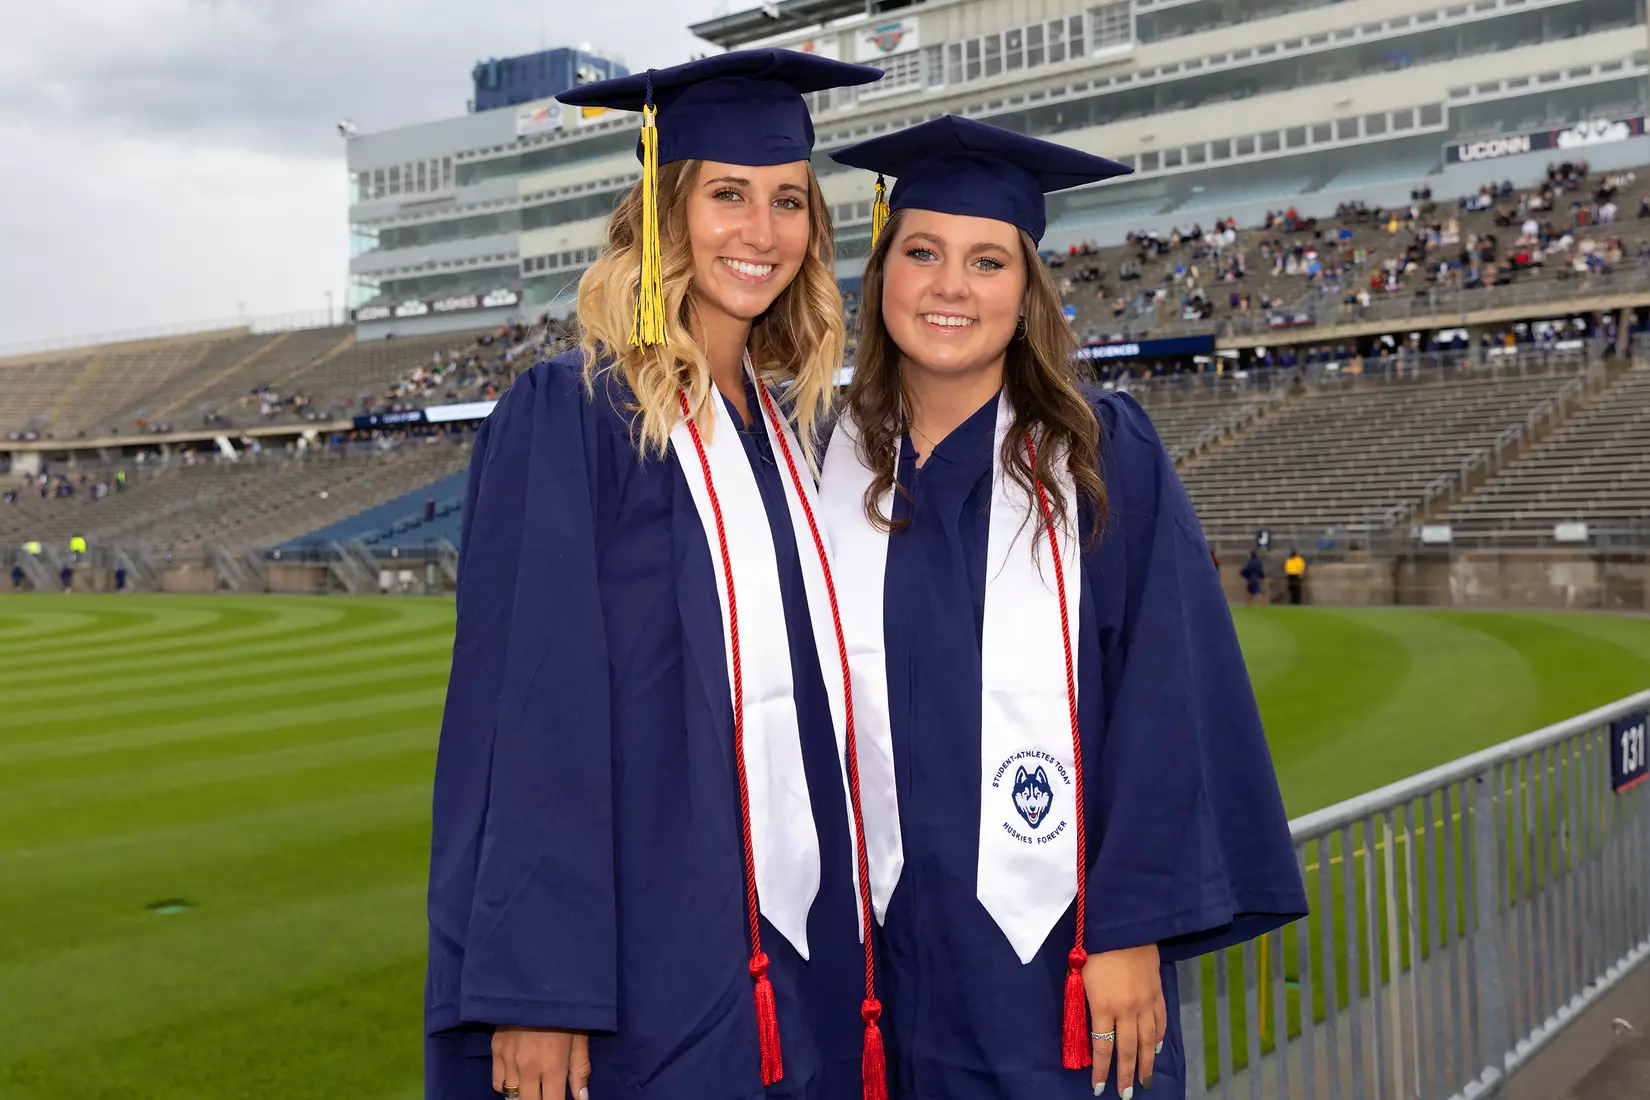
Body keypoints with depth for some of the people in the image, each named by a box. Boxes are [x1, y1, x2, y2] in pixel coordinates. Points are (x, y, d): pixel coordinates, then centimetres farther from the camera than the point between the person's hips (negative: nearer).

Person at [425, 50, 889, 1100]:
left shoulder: (785, 424, 10)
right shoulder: (566, 415, -10)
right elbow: (530, 706, -14)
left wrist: (853, 932, 12)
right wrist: (533, 992, -18)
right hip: (648, 972, -6)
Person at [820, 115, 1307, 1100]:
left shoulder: (1105, 457, -7)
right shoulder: (837, 467, 2)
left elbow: (1167, 697, -9)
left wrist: (1131, 931, -13)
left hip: (1061, 949, -2)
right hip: (893, 949, 3)